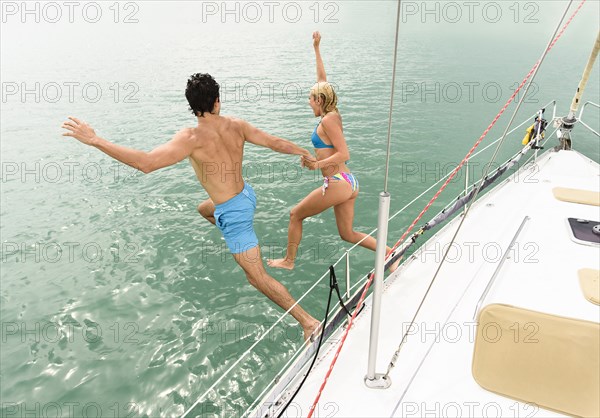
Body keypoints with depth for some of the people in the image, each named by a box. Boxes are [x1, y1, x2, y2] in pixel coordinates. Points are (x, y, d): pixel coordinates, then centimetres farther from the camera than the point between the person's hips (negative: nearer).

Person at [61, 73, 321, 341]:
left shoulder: (192, 138, -25)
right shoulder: (236, 125, -6)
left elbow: (145, 163, -33)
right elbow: (274, 142, 3)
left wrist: (95, 140, -24)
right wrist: (306, 153, 20)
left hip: (233, 211, -8)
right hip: (246, 195, 8)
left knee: (257, 277, 3)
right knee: (204, 210, 39)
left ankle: (308, 322, 9)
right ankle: (243, 247, 59)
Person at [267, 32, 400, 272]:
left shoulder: (328, 120, -11)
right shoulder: (333, 115, 13)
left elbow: (344, 154, -18)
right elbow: (322, 80, 23)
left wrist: (319, 164, -24)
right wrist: (316, 48, 30)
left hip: (338, 184, -9)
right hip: (349, 183, 9)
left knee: (295, 215, 9)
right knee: (348, 235, 16)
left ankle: (288, 261, 23)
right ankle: (390, 253, 9)